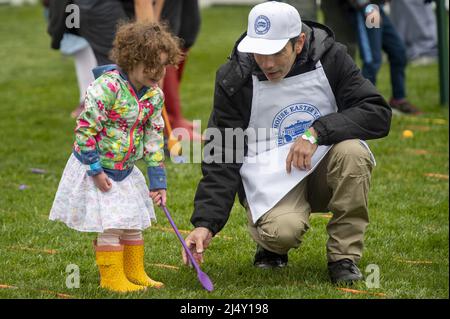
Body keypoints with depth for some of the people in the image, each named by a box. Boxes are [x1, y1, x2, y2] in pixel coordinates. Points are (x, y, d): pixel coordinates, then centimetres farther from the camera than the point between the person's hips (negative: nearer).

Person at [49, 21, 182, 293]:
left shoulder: (155, 95, -1)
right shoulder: (107, 86, -25)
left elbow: (154, 138, 6)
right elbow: (85, 128, -22)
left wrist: (158, 180, 3)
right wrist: (95, 170, -19)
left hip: (126, 170, 7)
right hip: (96, 170, -7)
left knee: (133, 225, 14)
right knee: (111, 227, -7)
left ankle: (135, 274, 28)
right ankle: (112, 279, 7)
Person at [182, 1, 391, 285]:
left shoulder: (331, 57, -9)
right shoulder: (233, 80, -10)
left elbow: (378, 114, -16)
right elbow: (221, 161, -8)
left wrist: (317, 132, -28)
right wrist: (205, 224, -19)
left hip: (323, 170, 2)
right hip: (270, 179, -2)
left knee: (352, 151, -32)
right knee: (283, 230, -33)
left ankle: (344, 256, -13)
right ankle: (271, 242, 9)